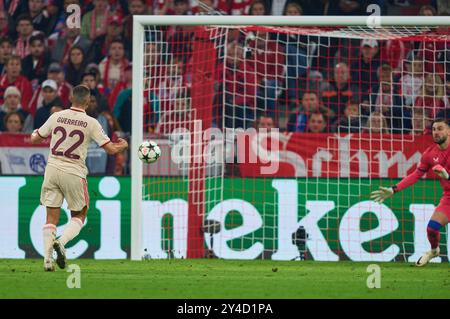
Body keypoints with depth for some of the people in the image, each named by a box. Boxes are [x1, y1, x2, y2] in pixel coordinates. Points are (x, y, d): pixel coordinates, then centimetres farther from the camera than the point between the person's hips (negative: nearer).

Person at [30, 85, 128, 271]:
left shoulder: (57, 117, 1)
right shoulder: (91, 123, -7)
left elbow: (34, 139, 9)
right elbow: (111, 149, -5)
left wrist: (35, 134, 33)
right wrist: (123, 145, 17)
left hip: (53, 170, 2)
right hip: (74, 173, -2)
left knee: (51, 217, 7)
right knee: (79, 216, 15)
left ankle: (48, 260, -1)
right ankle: (61, 242, -11)